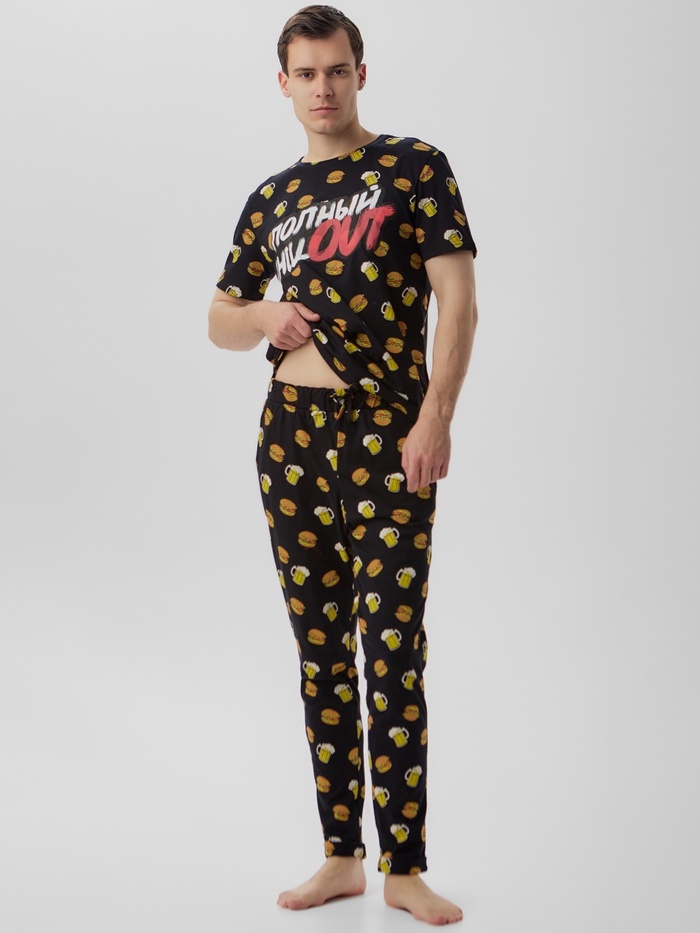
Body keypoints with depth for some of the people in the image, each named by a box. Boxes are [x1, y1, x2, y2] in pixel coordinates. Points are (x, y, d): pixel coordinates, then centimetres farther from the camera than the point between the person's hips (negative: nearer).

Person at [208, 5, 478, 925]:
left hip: (388, 434, -4)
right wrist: (262, 315, -1)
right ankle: (341, 855, 15)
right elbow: (219, 319, 23)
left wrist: (436, 417, -17)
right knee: (322, 652, 7)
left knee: (394, 650, -8)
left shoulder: (416, 168, 2)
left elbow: (457, 301, -6)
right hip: (292, 434, 5)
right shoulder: (271, 198, 15)